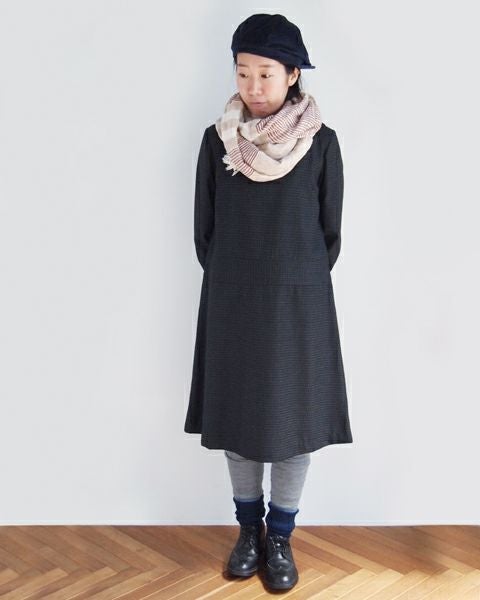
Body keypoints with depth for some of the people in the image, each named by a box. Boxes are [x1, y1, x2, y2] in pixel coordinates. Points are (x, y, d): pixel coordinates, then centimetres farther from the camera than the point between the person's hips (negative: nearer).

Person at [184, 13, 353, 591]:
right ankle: (248, 526, 31)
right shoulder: (217, 140, -1)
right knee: (236, 414, 10)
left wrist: (297, 284, 4)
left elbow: (330, 233, 2)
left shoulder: (321, 141, -5)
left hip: (299, 304, -1)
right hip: (232, 303, 2)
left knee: (293, 416, 5)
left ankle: (279, 536, 25)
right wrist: (230, 283, 5)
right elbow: (203, 230, 5)